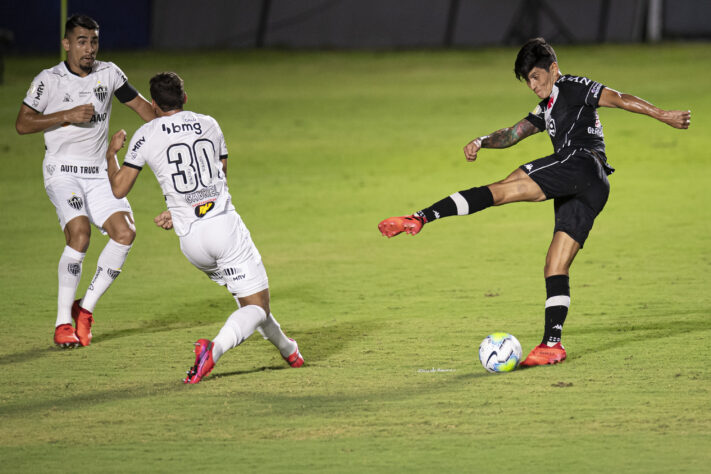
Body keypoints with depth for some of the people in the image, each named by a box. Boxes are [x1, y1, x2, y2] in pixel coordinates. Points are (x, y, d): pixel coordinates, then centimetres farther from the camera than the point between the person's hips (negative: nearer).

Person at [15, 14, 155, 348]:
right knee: (80, 233, -25)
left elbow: (139, 104, 16)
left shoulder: (109, 73, 5)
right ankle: (63, 322, -17)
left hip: (98, 173, 5)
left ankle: (85, 308, -1)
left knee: (125, 232, -15)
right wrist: (68, 115, -15)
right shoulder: (49, 80, -6)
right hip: (62, 171, -5)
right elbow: (22, 124, -7)